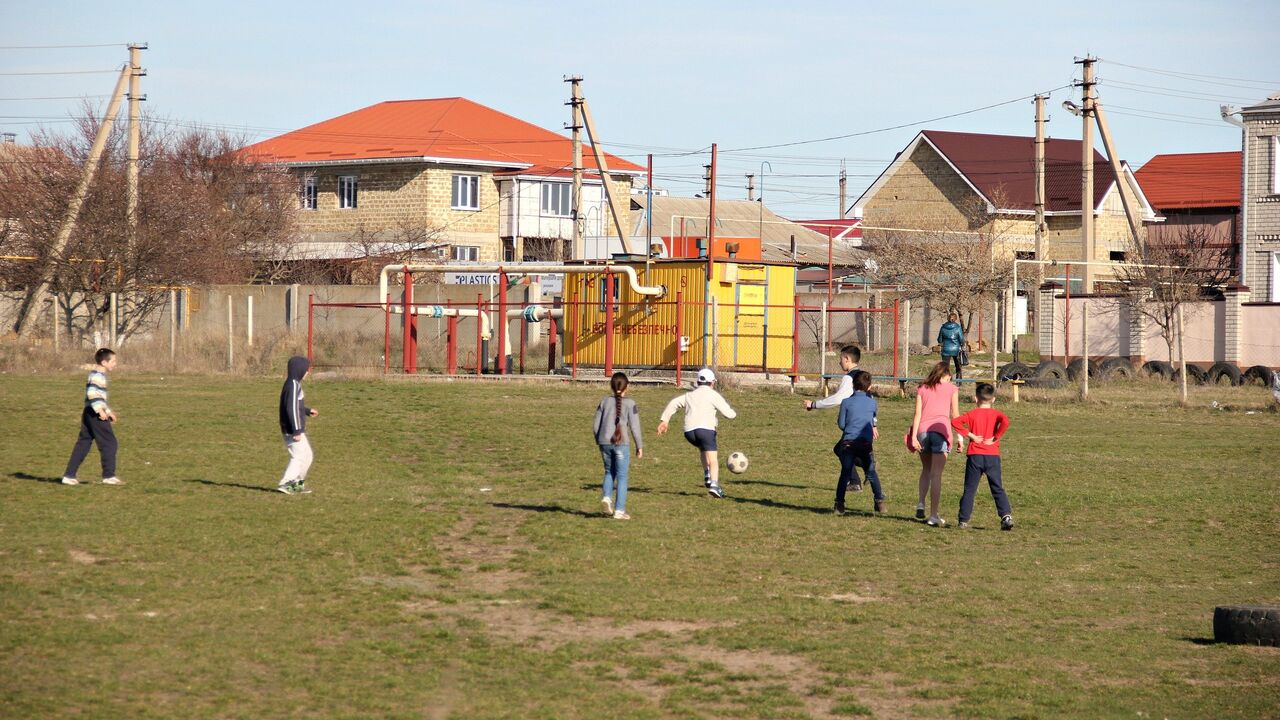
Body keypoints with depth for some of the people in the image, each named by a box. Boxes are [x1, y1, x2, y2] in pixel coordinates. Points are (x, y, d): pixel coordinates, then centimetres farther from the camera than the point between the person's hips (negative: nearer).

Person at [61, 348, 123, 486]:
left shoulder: (95, 374, 20)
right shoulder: (98, 376, -12)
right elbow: (92, 392, -25)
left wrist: (108, 411, 28)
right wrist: (101, 410, -27)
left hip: (89, 414, 10)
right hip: (96, 416, -10)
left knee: (82, 445, 10)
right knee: (109, 444, -3)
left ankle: (69, 476, 8)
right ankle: (109, 476, -2)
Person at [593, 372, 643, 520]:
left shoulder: (605, 402, 7)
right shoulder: (630, 404, -3)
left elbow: (596, 425, 9)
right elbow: (634, 426, -6)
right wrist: (639, 446, 2)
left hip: (604, 442, 3)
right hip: (621, 443, -3)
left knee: (609, 472, 22)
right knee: (622, 476, 4)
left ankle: (607, 496, -2)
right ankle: (619, 510, 1)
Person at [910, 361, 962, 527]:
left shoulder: (922, 388, 16)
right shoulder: (951, 388, 11)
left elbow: (918, 414, 7)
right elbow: (955, 415, 5)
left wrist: (914, 437, 1)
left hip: (923, 430, 2)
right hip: (941, 430, -2)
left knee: (926, 469, 22)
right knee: (936, 474, -2)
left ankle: (921, 504, 6)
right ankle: (933, 515, -5)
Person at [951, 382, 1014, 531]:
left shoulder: (972, 414, 2)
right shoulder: (996, 414, 3)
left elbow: (955, 422, -12)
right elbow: (1005, 422, -19)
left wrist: (969, 434, -8)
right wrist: (996, 437, -9)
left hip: (975, 456, 0)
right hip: (993, 456, 1)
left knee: (969, 489, 6)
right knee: (998, 489, 6)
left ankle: (963, 520, 5)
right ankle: (1006, 515, -10)